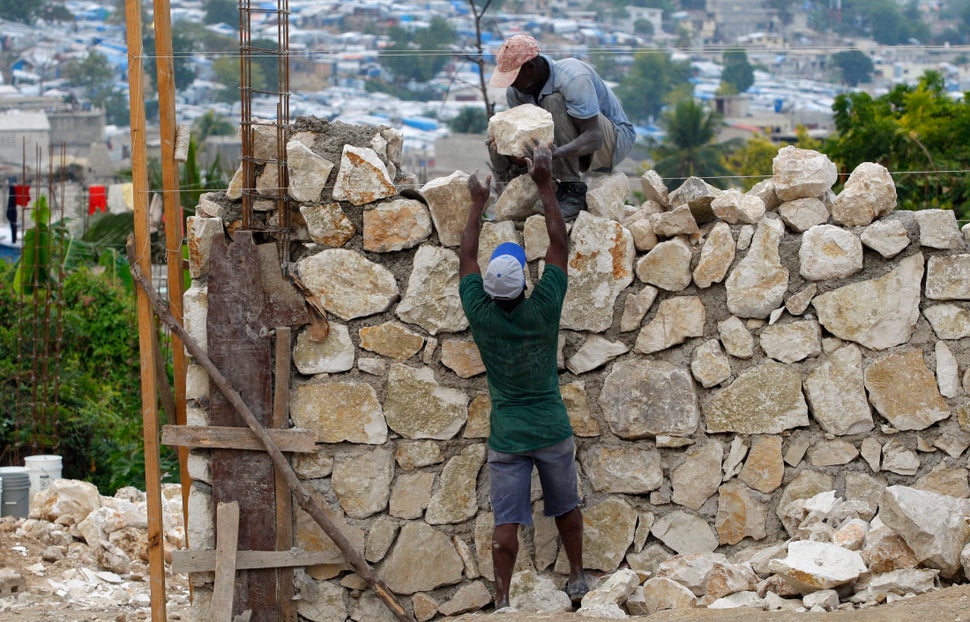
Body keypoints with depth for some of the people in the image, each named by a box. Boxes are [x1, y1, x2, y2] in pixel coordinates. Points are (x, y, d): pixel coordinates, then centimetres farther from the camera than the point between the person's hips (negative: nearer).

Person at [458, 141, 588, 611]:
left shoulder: (481, 315, -12)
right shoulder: (543, 309, -13)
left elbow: (467, 256, 3)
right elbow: (559, 244, -4)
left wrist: (478, 204, 13)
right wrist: (545, 184, 1)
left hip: (507, 439, -1)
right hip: (553, 432, 1)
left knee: (506, 523, -1)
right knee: (566, 507, 19)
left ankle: (502, 601, -4)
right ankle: (577, 580, 31)